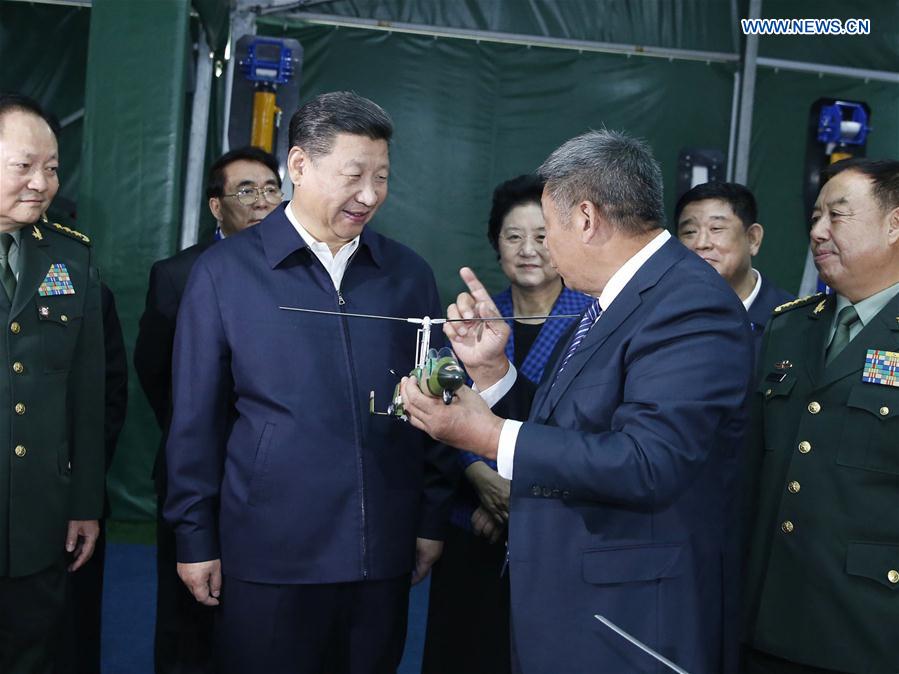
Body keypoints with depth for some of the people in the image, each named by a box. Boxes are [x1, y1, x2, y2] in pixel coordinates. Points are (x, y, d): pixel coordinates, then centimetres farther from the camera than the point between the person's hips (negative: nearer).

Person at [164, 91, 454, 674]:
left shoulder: (410, 275, 5)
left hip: (383, 553, 3)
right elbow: (197, 417, -1)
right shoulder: (225, 270, -3)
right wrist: (195, 538, -1)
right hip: (267, 553, -2)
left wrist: (433, 519, 7)